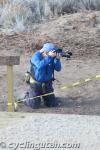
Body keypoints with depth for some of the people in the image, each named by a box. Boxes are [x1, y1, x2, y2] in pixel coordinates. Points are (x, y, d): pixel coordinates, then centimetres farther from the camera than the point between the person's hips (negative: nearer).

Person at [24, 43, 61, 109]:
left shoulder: (52, 57, -3)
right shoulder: (36, 56, -17)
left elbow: (58, 68, -10)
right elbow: (40, 65, -35)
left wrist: (57, 58, -26)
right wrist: (49, 57, -39)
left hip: (47, 84, 5)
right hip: (36, 83, -5)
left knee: (53, 104, 2)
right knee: (35, 105, -10)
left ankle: (43, 96, 33)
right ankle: (27, 97, 23)